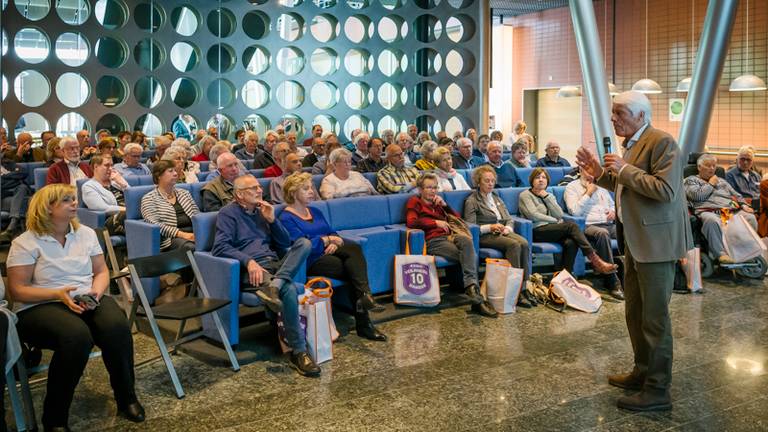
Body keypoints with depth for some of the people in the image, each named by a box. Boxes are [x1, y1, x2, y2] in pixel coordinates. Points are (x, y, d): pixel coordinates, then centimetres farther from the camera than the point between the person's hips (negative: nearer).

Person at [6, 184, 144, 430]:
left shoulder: (86, 233, 12)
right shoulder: (25, 243, -2)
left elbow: (101, 271, 15)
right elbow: (17, 290, -5)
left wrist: (96, 291, -8)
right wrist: (58, 294, -19)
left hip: (87, 301, 4)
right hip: (40, 307, -4)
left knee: (117, 327, -30)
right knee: (77, 335, -38)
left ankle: (127, 398, -11)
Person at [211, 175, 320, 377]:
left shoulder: (262, 210, 25)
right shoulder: (229, 213, 6)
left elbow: (286, 243, 19)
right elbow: (220, 247, -11)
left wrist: (271, 220, 4)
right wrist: (249, 261, -23)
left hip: (276, 264, 6)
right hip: (251, 269, -6)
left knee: (304, 243, -20)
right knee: (289, 290, -33)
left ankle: (274, 285, -39)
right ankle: (298, 352, -27)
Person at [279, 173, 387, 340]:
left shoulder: (315, 212, 23)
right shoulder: (287, 218, -2)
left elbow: (333, 233, 16)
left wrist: (335, 243, -7)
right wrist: (327, 240, -12)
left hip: (329, 253, 6)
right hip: (312, 262, -6)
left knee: (354, 248, -27)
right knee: (355, 270, -26)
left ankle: (364, 296, -37)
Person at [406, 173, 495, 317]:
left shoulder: (437, 202, 31)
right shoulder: (414, 201, 13)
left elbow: (458, 219, 27)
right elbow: (411, 222, -8)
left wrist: (444, 205, 12)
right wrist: (436, 222, -10)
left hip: (448, 236, 5)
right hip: (433, 241, -5)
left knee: (466, 240, -34)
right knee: (470, 256, -30)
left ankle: (471, 287, -42)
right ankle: (478, 299, -37)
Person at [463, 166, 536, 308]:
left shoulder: (496, 198, 24)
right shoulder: (471, 201, 3)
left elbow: (509, 219, 21)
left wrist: (507, 228, -2)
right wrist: (490, 227, -17)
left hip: (503, 232, 6)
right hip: (485, 237, -6)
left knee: (524, 243, -27)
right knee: (514, 245, -32)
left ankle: (524, 287, -29)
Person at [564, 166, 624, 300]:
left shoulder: (601, 186, 27)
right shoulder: (572, 187, 7)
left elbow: (613, 204, 34)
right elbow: (575, 211, -8)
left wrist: (613, 212, 10)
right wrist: (588, 193, -2)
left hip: (609, 224, 6)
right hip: (589, 226, -6)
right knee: (602, 233, -40)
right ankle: (612, 281, -34)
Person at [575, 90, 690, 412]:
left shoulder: (661, 142, -15)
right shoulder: (631, 144, 14)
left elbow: (667, 191, -25)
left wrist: (625, 170, -21)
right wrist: (600, 173, 8)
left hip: (656, 241, -10)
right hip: (635, 240, 10)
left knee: (654, 317, -3)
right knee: (634, 313, 18)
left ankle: (658, 390, 7)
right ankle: (643, 372, 32)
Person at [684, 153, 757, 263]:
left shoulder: (721, 181, 36)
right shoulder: (691, 180, 17)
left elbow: (736, 195, 32)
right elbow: (698, 195, -2)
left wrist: (744, 205, 11)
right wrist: (711, 184, 11)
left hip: (732, 211, 6)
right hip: (709, 212, -5)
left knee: (750, 218, -26)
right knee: (712, 221, -43)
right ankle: (721, 253, -42)